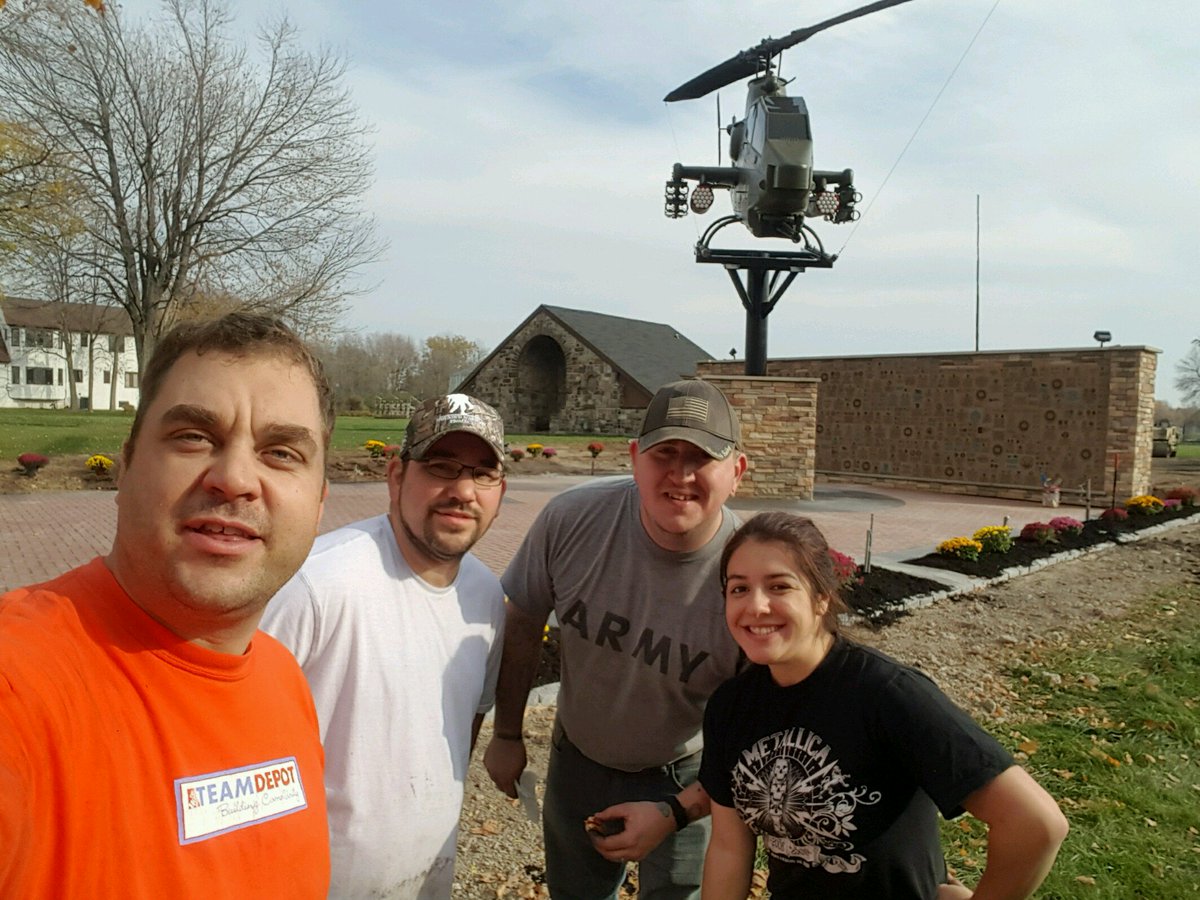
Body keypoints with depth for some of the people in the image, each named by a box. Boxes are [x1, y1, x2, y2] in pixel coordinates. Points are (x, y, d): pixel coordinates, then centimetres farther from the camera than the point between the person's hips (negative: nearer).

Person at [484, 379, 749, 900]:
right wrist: (507, 735, 3)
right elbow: (521, 624, -6)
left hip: (688, 779, -2)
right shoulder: (571, 519, -23)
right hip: (578, 760, 3)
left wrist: (676, 813, -20)